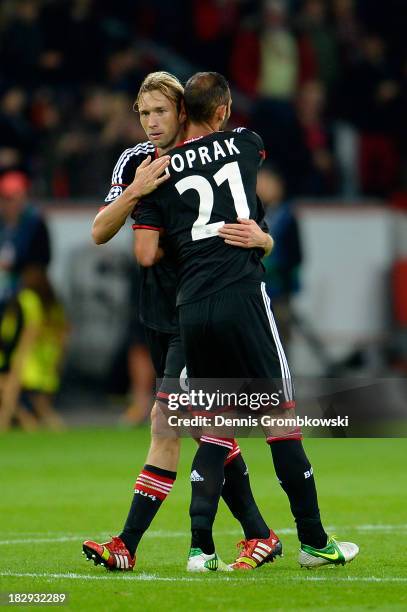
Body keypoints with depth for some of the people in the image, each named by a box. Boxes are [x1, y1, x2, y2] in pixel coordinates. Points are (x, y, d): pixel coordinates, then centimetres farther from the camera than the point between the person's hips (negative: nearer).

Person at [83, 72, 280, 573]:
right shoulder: (135, 162, 0)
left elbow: (264, 239, -6)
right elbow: (99, 233, -10)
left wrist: (257, 238, -29)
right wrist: (133, 192, -26)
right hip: (159, 316, 6)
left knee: (166, 426, -11)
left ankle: (127, 546, -10)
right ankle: (259, 535, 18)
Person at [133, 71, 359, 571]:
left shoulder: (162, 169, 7)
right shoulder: (243, 144, 8)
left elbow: (146, 255, 4)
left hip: (192, 307, 2)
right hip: (241, 297, -2)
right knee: (281, 416, 5)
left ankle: (200, 546, -1)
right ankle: (313, 541, 8)